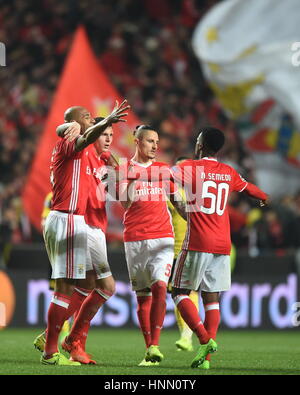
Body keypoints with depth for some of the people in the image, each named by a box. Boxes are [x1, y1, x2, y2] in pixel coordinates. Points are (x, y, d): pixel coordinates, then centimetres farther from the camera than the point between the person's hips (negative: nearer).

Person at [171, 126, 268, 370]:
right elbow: (249, 188, 32)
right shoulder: (229, 173, 14)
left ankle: (205, 339, -15)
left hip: (197, 244, -5)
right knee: (211, 298, 6)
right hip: (222, 246, 5)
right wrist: (264, 197, 54)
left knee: (180, 292, 3)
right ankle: (206, 356, -3)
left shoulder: (190, 168, -3)